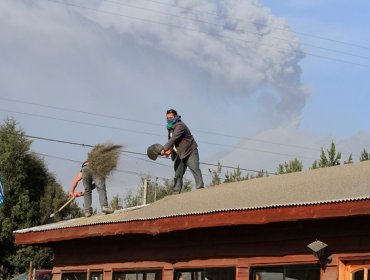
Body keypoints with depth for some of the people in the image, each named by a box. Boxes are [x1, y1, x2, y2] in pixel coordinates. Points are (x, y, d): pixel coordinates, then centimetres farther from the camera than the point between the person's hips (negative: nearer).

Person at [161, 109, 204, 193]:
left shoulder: (180, 126, -18)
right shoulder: (170, 127, 12)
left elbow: (173, 139, -28)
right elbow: (171, 140, 20)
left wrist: (164, 149, -29)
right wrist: (170, 150, 0)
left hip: (190, 151, -9)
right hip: (180, 154, 9)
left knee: (195, 169, -18)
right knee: (178, 173, 5)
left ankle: (200, 187, -25)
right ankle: (176, 192, 6)